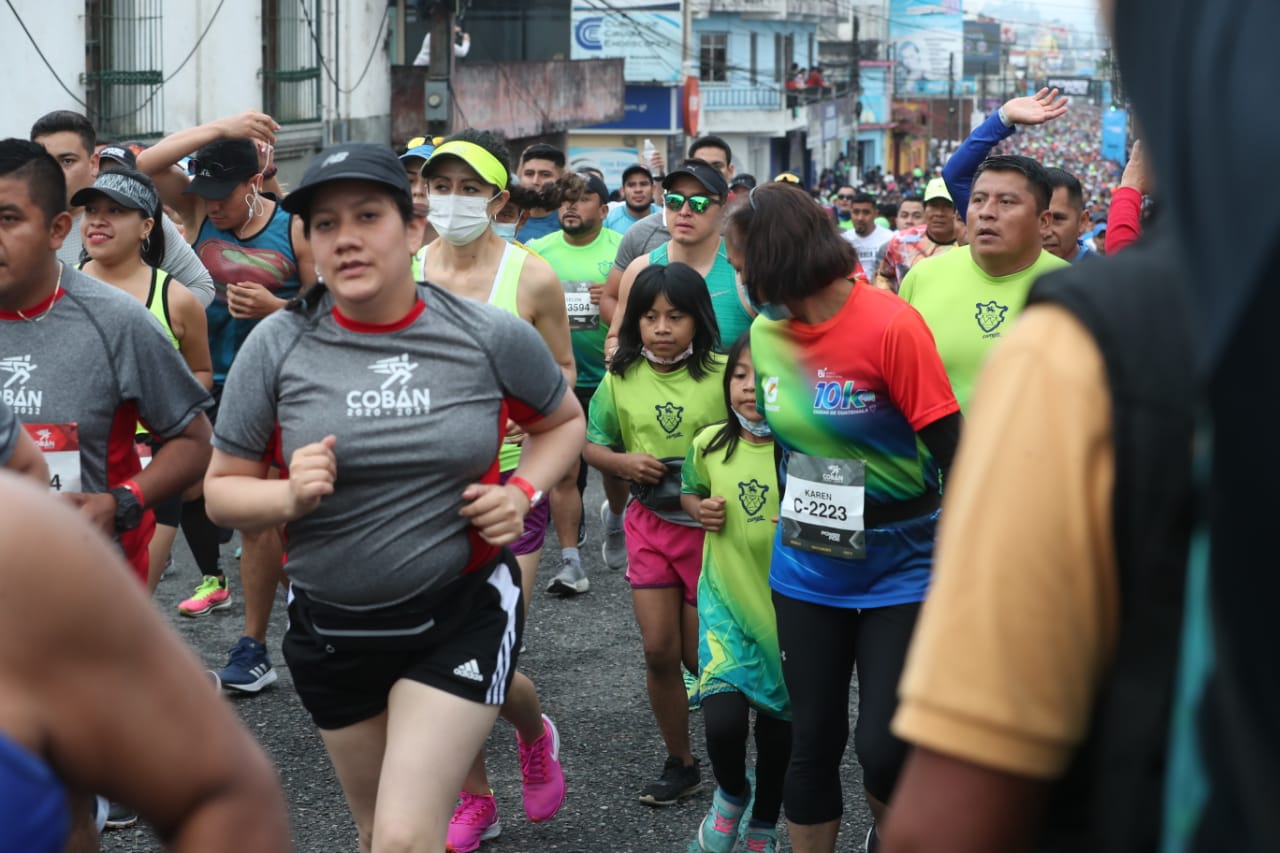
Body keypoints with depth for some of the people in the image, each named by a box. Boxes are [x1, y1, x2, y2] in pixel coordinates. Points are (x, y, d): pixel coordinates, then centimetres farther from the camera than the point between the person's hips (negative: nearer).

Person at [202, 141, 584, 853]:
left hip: (462, 613, -3)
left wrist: (523, 493, -8)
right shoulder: (277, 346, -8)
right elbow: (222, 488, 0)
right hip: (330, 627, 3)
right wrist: (289, 497, -21)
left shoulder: (491, 336, -9)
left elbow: (565, 421, 10)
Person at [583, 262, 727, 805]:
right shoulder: (621, 379, -3)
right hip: (650, 521, 3)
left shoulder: (721, 374, -15)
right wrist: (624, 463, -12)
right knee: (659, 651, 3)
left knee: (700, 656, 5)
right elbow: (593, 446, 8)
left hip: (709, 524, -3)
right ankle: (679, 764, 20)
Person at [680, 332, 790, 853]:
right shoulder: (710, 444, -3)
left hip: (787, 605, -1)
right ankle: (731, 794, 18)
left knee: (777, 729, 13)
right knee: (723, 719, -15)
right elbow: (689, 489, 17)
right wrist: (699, 509, -3)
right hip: (725, 599, 1)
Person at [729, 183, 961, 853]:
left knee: (884, 752, -5)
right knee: (812, 742, 8)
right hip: (806, 571, 5)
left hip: (900, 569, -5)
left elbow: (951, 453, -15)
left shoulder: (891, 326, -18)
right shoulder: (766, 331, 1)